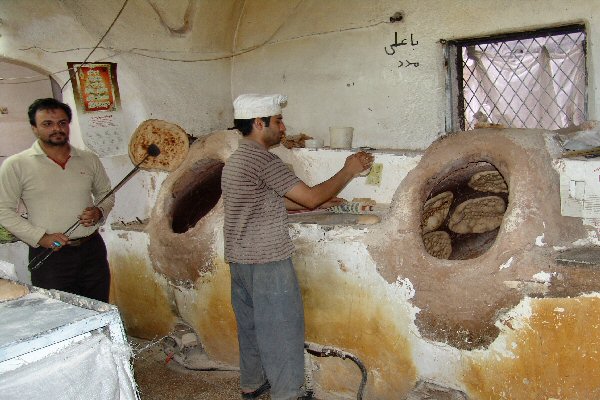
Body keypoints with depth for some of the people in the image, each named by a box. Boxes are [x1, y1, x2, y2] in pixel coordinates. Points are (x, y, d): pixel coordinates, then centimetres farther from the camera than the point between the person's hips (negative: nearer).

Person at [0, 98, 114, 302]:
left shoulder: (89, 159, 8)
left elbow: (106, 193, 20)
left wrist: (100, 212, -2)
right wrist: (40, 237, -13)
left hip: (92, 249, 3)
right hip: (49, 255, -3)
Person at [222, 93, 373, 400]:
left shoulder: (235, 160, 12)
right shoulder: (263, 159, -19)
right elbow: (310, 197, -18)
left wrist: (317, 202, 16)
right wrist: (349, 171, -6)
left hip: (239, 260, 9)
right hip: (267, 262, -9)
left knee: (250, 323, 20)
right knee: (281, 329, 3)